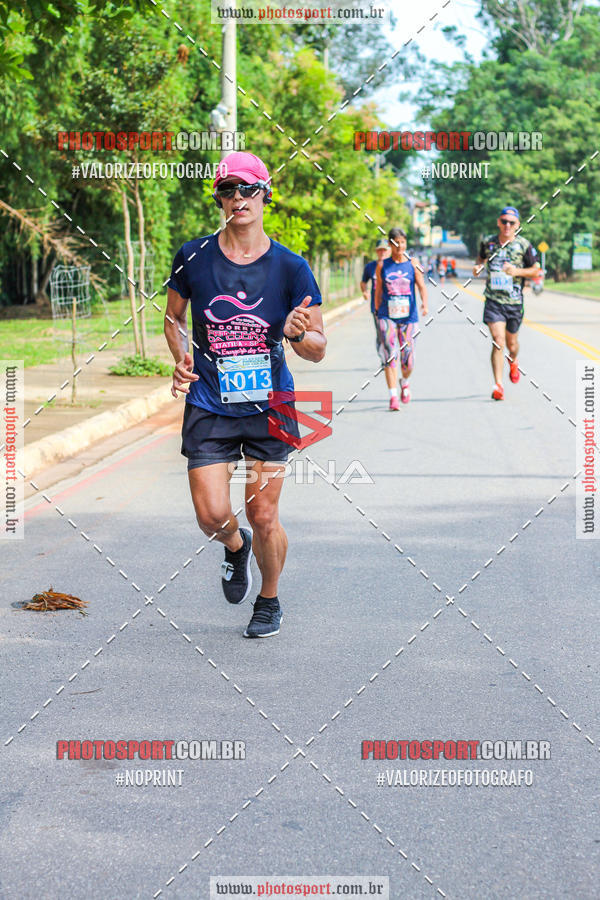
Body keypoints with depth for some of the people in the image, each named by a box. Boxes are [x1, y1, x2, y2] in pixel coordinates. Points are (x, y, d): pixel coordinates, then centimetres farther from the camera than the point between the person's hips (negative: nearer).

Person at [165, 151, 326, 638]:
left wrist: (299, 332, -24)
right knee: (212, 515, -6)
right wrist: (182, 359, -6)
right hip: (209, 406, 1)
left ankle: (269, 600, 27)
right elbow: (174, 318, 14)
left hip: (270, 405, -1)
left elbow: (317, 349, -1)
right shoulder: (194, 257, -3)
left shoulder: (290, 268, -5)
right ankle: (237, 547, 33)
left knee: (263, 516, -1)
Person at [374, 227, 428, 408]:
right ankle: (393, 396, -13)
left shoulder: (412, 264, 2)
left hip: (408, 316, 1)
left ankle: (404, 382, 38)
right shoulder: (382, 266, 4)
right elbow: (378, 291, 12)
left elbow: (422, 286, -6)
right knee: (390, 354, -15)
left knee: (408, 360, 4)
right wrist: (377, 313, 12)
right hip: (387, 316, 0)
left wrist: (425, 303, -24)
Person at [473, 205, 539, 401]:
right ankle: (498, 385, -15)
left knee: (511, 343, 14)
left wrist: (517, 271, -14)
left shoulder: (523, 245, -4)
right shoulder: (488, 242, 2)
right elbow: (482, 257, 23)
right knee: (498, 341, -15)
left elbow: (535, 270, 3)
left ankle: (513, 363, 51)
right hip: (493, 301, 0)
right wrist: (478, 266, 0)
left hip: (514, 302, 0)